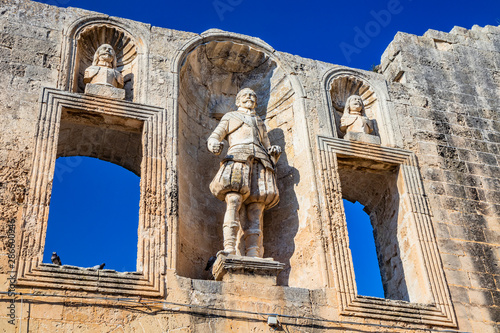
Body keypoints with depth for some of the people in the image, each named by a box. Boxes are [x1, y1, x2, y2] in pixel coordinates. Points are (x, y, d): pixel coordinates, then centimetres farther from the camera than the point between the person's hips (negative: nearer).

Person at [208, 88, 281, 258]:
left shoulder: (260, 123, 38)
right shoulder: (230, 116, 29)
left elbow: (268, 149, 30)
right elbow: (214, 137, 15)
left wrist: (275, 151, 5)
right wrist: (215, 145, -11)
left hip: (260, 164, 3)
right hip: (237, 159, -3)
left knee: (255, 211, -14)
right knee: (234, 201, -27)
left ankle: (253, 255, -27)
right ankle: (230, 248, -38)